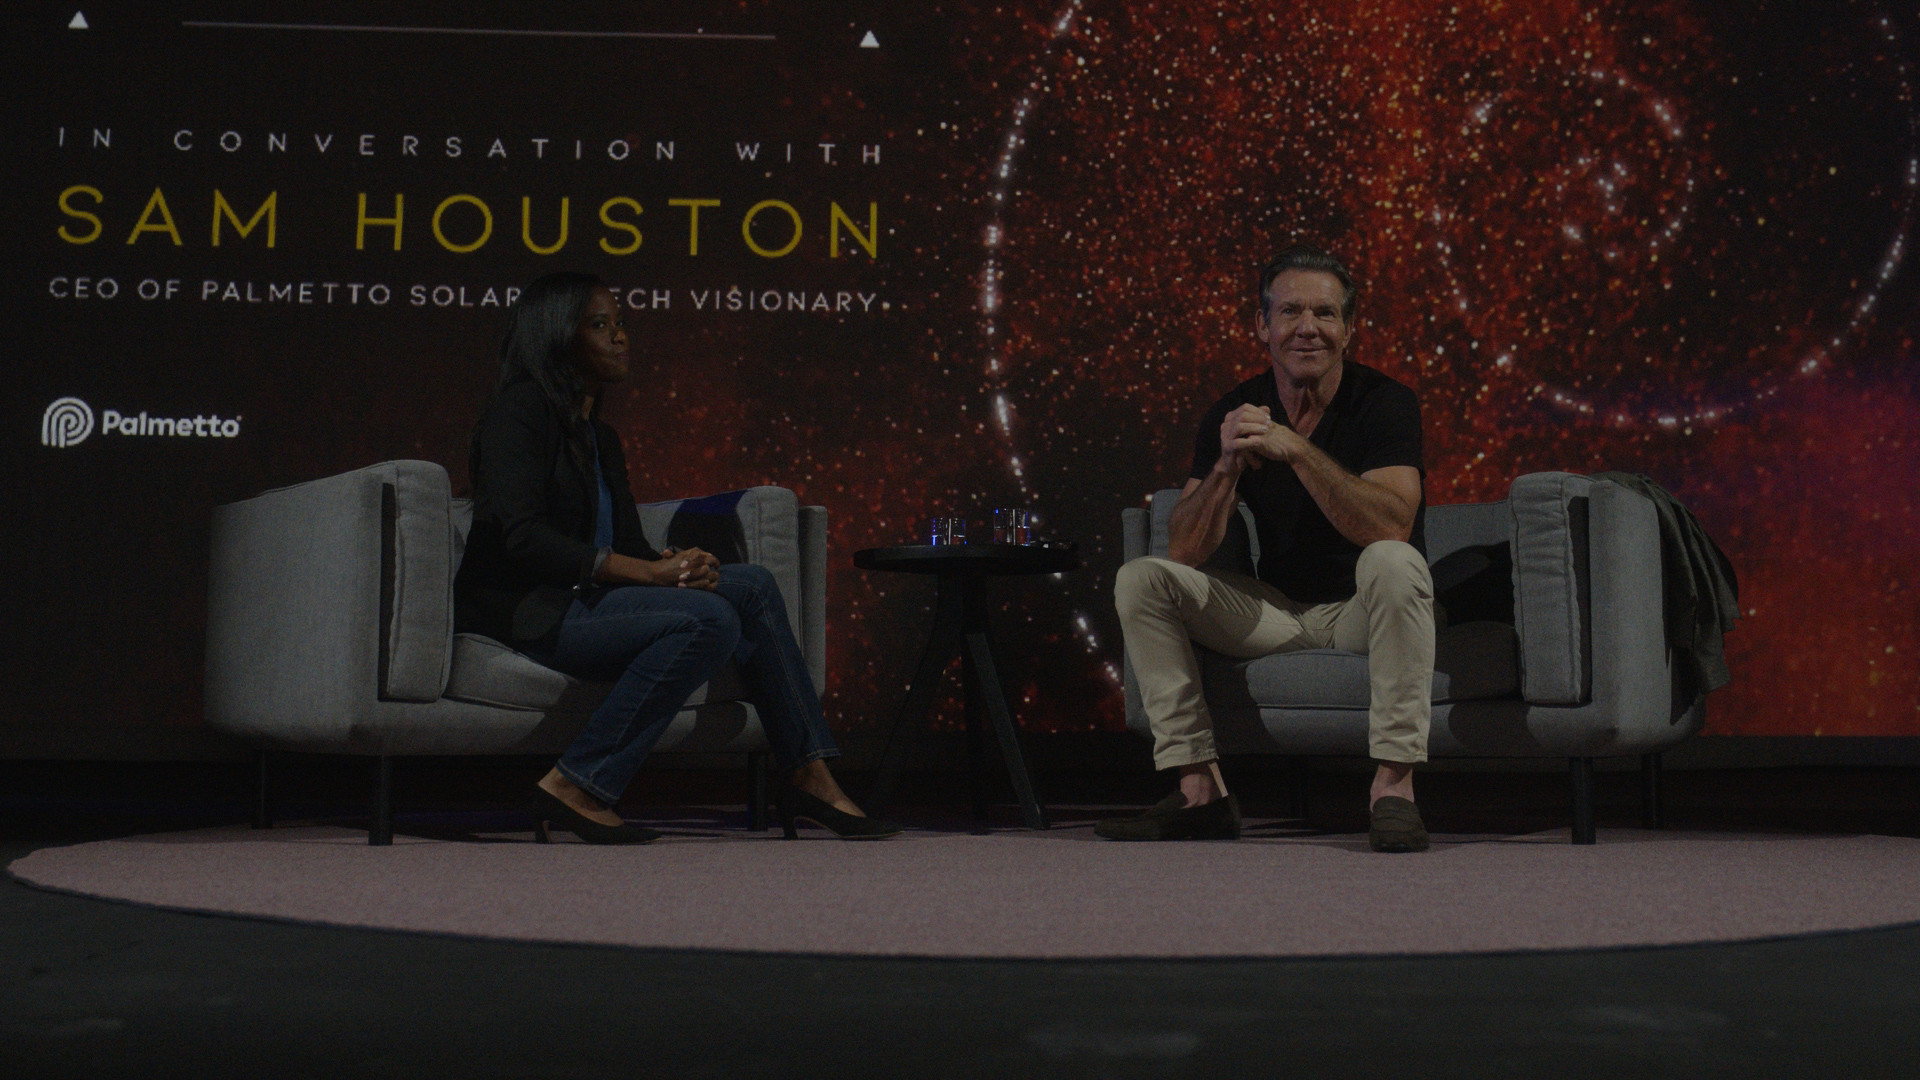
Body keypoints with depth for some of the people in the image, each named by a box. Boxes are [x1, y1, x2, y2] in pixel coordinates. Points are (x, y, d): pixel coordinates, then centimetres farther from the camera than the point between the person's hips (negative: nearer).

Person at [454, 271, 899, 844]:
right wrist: (648, 571, -23)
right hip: (526, 611, -8)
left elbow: (630, 544, 15)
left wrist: (677, 562, -9)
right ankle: (574, 786, -24)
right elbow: (523, 537, -18)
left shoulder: (600, 436, 22)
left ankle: (808, 776, -7)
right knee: (707, 619, -27)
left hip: (587, 598, 8)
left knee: (752, 586, -5)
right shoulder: (520, 410, -6)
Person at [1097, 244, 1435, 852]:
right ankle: (1201, 790, -15)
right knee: (1141, 580, -12)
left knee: (1393, 561, -36)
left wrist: (1296, 449, -38)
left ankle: (1394, 783, -31)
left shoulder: (1383, 403, -14)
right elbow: (1186, 554, -12)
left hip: (1362, 611, -4)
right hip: (1276, 610, 4)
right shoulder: (1234, 412, -4)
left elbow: (1390, 527, -32)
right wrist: (1227, 466, -29)